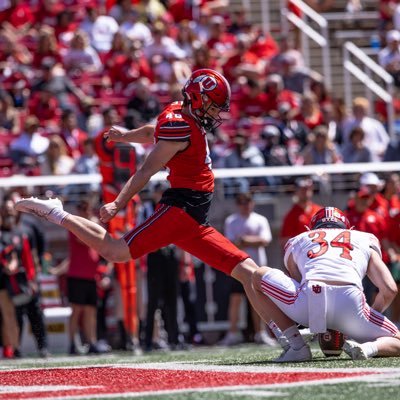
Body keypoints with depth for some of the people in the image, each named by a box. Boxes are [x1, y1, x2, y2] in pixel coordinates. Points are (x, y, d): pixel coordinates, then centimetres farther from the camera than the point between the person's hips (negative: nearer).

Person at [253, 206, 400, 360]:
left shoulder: (297, 241, 33)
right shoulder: (367, 240, 31)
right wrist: (371, 317, 33)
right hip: (350, 302, 1)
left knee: (260, 275, 27)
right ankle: (370, 348, -12)